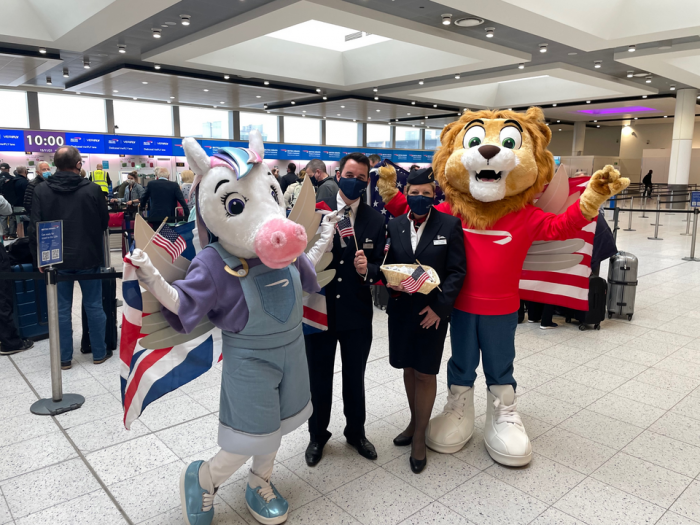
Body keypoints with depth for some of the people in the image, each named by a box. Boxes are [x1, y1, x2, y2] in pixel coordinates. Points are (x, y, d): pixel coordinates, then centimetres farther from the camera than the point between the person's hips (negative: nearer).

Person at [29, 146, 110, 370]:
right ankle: (99, 353, 19)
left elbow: (35, 228, -6)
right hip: (88, 258, -1)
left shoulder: (41, 191, -5)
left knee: (62, 309, 10)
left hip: (56, 259, 1)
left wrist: (39, 257, 4)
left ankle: (64, 358, 17)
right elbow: (104, 222, 0)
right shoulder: (93, 190, -10)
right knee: (94, 305, 10)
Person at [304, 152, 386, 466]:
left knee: (355, 377, 19)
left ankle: (356, 432, 42)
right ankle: (318, 435, 38)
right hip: (319, 309, -1)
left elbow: (380, 266, 0)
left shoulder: (375, 220, -1)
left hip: (357, 313, 2)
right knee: (319, 378, 15)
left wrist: (367, 270, -21)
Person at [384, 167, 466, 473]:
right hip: (401, 308, 4)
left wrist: (439, 306, -14)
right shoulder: (395, 226, 5)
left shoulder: (450, 225, -5)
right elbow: (387, 265, 9)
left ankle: (419, 436, 18)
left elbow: (457, 271, -7)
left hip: (433, 311, -3)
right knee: (409, 368, 15)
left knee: (425, 373, 3)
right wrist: (392, 283, -13)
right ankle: (415, 421, 36)